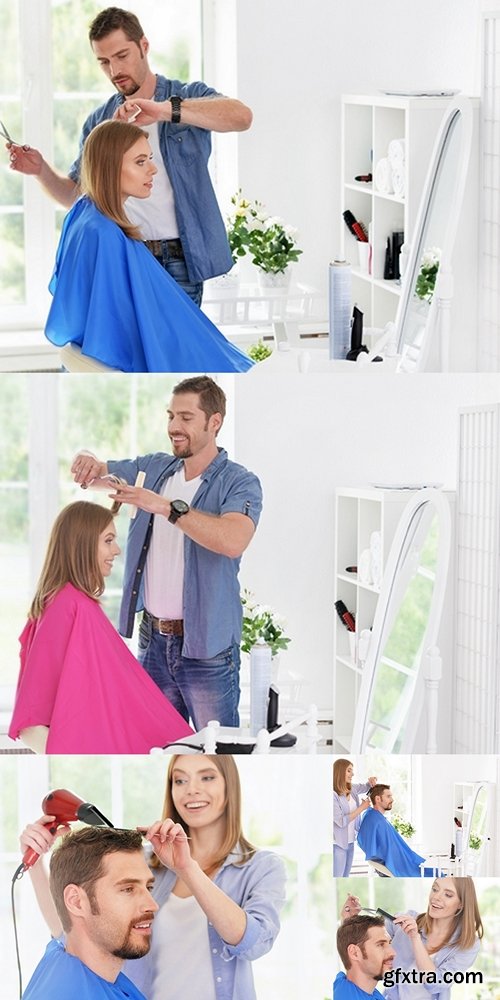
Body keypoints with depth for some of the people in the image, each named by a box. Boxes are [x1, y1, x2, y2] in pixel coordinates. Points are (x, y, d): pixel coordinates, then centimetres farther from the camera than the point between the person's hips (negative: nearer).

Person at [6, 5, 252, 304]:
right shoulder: (98, 121, 13)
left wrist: (165, 110, -31)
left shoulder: (189, 97, 1)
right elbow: (75, 195, 18)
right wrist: (41, 169, -4)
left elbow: (242, 117, -20)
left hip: (177, 263, -3)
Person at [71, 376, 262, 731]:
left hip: (206, 647, -5)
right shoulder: (154, 468, 9)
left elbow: (234, 541, -27)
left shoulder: (240, 483, -8)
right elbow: (95, 472, 17)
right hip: (153, 638, 5)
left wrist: (166, 507, -30)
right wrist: (88, 462, -8)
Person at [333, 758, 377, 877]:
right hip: (337, 843, -8)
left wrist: (371, 781, 2)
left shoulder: (352, 789, 5)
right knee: (337, 877, -5)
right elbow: (341, 821, -22)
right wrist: (361, 808, -17)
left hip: (350, 841, 8)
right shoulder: (333, 795, -19)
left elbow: (366, 787, 26)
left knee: (345, 876, 14)